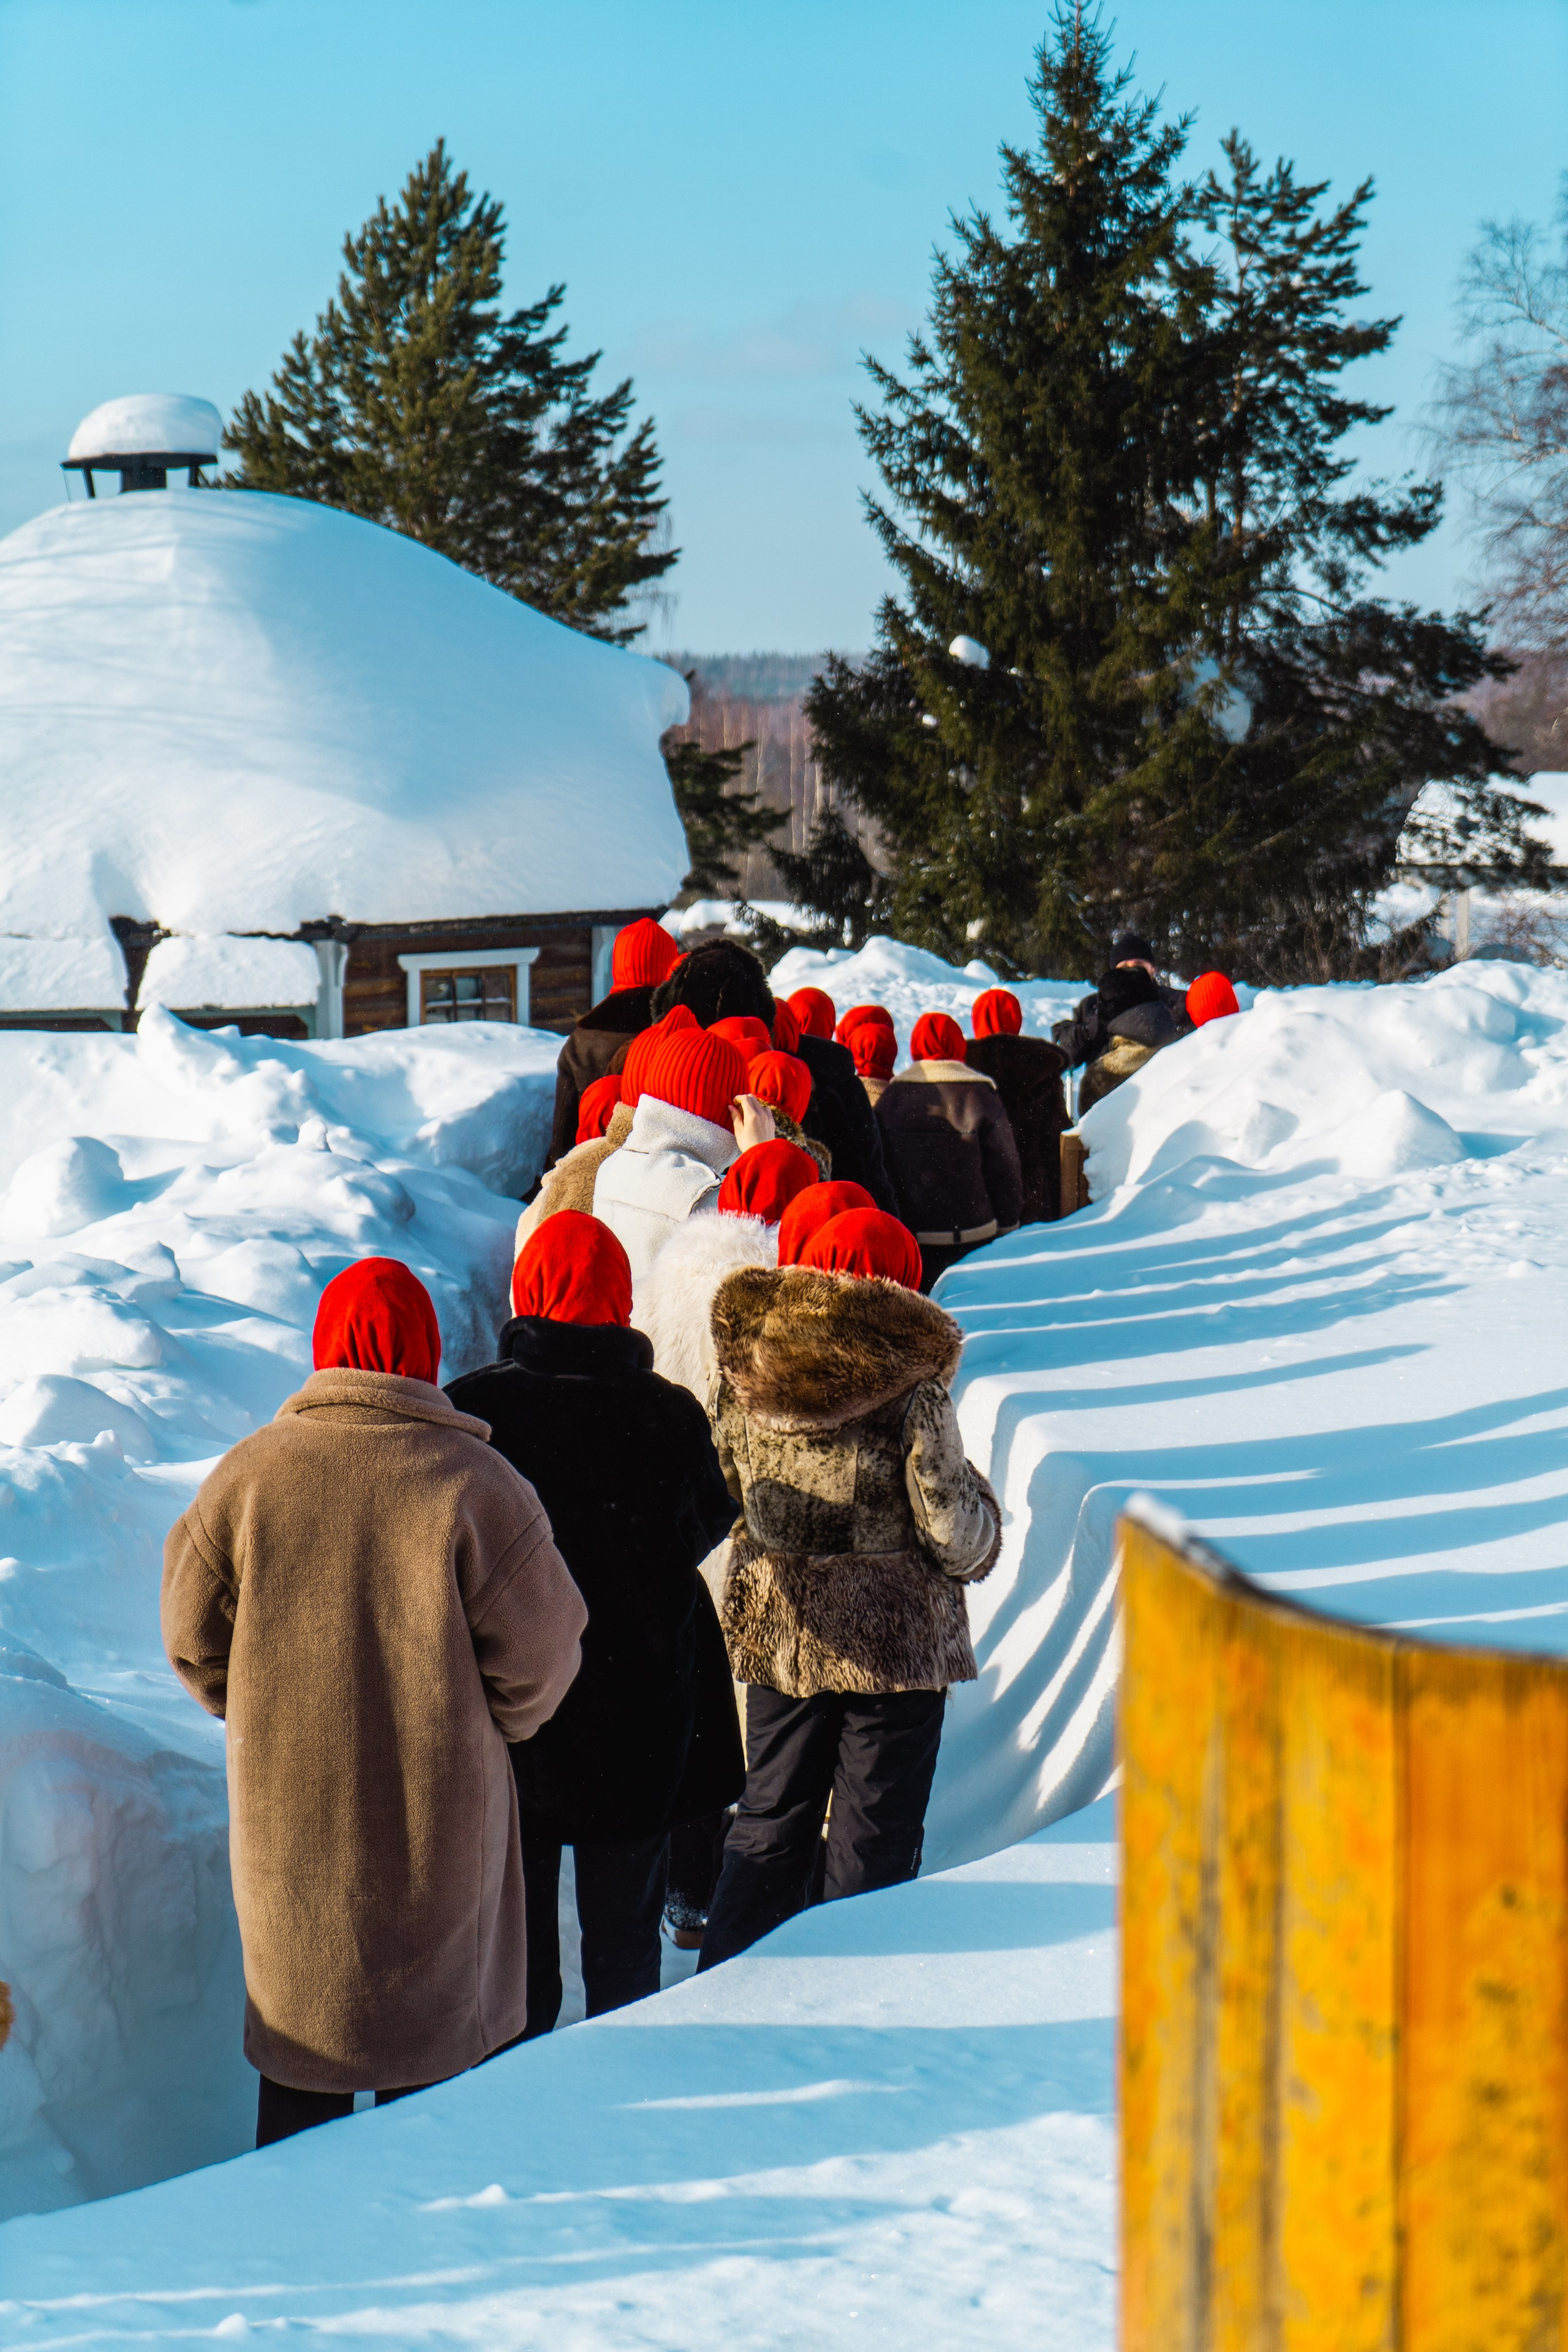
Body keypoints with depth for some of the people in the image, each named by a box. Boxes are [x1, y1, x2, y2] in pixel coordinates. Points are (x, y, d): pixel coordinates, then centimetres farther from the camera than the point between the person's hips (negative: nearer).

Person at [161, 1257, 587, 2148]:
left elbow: (196, 1639, 3)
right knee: (438, 2030, 12)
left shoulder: (246, 1474, -5)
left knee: (297, 2036, 14)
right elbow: (538, 1652, -7)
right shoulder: (473, 1482, -12)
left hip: (285, 1804, 2)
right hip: (439, 1807, -2)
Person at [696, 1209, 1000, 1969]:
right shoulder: (911, 1392, -16)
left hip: (777, 1638, 4)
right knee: (874, 1841, 7)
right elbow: (957, 1537, -13)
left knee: (768, 1821, 17)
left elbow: (728, 1493, 10)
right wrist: (985, 1511, 7)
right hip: (895, 1643, -4)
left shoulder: (746, 1377, -3)